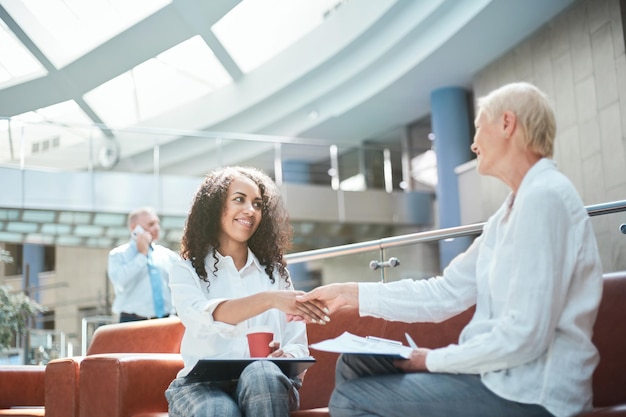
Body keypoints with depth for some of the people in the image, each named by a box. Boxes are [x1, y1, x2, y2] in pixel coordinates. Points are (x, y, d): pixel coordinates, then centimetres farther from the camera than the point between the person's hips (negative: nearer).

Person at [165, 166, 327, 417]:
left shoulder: (275, 271, 16)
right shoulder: (186, 271, 7)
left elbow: (297, 344, 11)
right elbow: (199, 319, -17)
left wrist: (286, 356, -15)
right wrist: (268, 300, -33)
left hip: (267, 384, 3)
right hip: (204, 383, -2)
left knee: (260, 373, -33)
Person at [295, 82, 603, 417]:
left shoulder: (544, 197, -18)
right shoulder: (511, 211, 15)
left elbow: (524, 336, -24)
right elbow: (446, 293, 11)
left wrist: (433, 360, -12)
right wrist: (352, 293, 7)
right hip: (498, 372, 10)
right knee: (353, 364, 11)